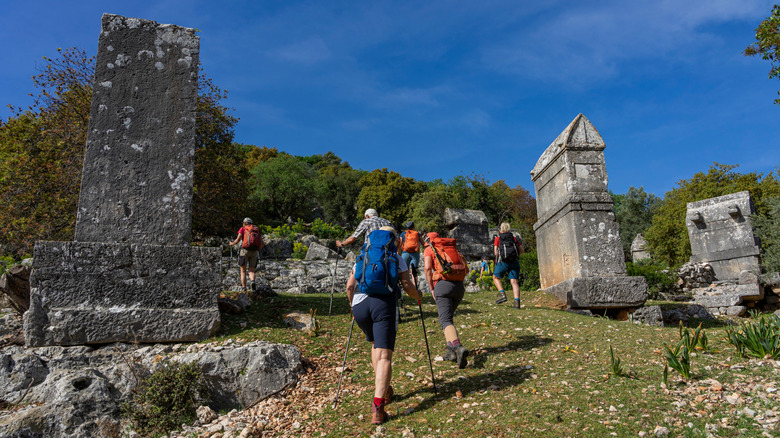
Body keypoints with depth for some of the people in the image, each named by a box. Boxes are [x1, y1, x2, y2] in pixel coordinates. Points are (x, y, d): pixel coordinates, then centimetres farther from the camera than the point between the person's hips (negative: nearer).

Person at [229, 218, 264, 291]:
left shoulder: (242, 229, 11)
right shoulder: (257, 230, 21)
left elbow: (238, 240, -2)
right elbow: (262, 243, 11)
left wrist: (232, 243, 19)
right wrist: (258, 249, 29)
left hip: (245, 250, -2)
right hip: (254, 252, 2)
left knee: (243, 271, 9)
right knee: (251, 271, 5)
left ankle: (243, 288, -1)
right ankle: (253, 281, -27)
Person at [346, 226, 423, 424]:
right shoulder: (397, 258, 14)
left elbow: (350, 285, 17)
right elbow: (407, 286, 4)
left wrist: (353, 306, 32)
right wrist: (417, 295, 24)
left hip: (360, 304, 4)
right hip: (384, 304, -4)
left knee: (375, 344, 27)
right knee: (384, 355, -7)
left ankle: (384, 391, 27)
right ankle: (378, 407, -19)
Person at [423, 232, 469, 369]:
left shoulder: (429, 250, 11)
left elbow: (428, 268, -5)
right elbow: (466, 268, 18)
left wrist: (431, 289, 0)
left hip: (442, 284, -5)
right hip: (459, 286, 5)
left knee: (445, 320, -11)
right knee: (448, 316, 22)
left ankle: (458, 347, -35)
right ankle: (451, 350, 14)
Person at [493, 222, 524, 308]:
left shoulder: (498, 238, 10)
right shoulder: (513, 238, 18)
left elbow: (495, 252, 2)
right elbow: (521, 250, 15)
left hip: (503, 262, -2)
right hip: (515, 262, 3)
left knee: (496, 277, 17)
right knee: (514, 281, -4)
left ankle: (502, 294, -2)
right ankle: (517, 302, -20)